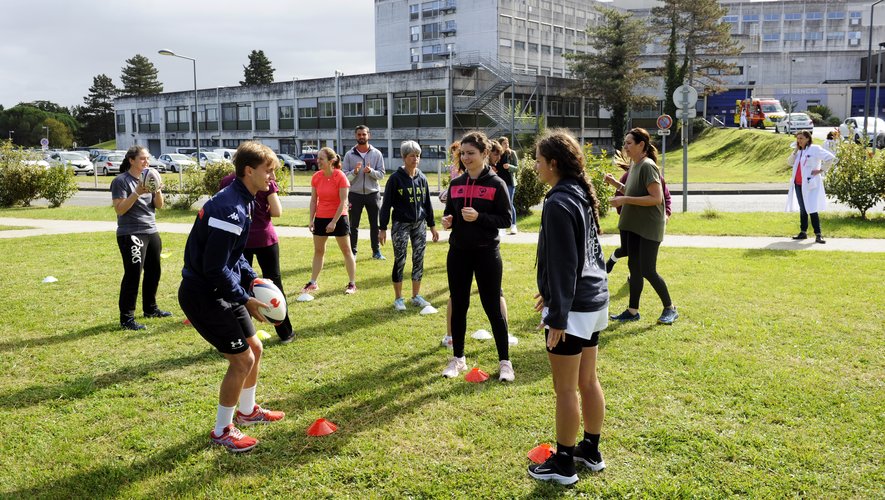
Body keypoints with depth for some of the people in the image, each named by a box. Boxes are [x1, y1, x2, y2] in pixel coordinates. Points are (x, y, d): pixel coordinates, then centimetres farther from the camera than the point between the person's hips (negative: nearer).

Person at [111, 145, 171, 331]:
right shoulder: (121, 181, -7)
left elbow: (159, 205, 9)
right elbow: (119, 209, -14)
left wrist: (158, 190, -10)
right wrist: (137, 193, -24)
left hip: (151, 232, 7)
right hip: (131, 234, -7)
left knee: (154, 272, 13)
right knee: (133, 275, -10)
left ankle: (150, 308, 29)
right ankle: (126, 318, -6)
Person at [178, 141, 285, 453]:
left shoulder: (241, 201, 8)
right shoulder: (230, 208, -26)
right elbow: (215, 268, -26)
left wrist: (252, 279, 7)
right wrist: (245, 300, -18)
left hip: (220, 291, 10)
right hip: (203, 295, -10)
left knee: (255, 348, 18)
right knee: (242, 359, -4)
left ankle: (247, 411, 40)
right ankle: (222, 430, 14)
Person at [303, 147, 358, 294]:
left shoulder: (340, 176, -15)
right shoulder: (316, 177, -1)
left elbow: (343, 201, -16)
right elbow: (313, 200, 4)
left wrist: (334, 222, -18)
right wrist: (311, 220, -2)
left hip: (338, 218, -5)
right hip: (320, 218, 5)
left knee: (346, 250, 5)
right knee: (318, 251, 13)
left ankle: (352, 284, 11)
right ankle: (313, 283, 22)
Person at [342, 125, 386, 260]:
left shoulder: (377, 154, 1)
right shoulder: (349, 155, 1)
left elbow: (381, 174, -2)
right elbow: (345, 176, -2)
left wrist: (370, 171, -20)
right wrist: (354, 172, -21)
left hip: (373, 194, 1)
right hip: (355, 194, 0)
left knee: (375, 224, 7)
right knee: (354, 225, 4)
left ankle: (376, 251, 17)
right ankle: (353, 252, 12)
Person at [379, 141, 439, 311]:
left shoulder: (422, 178, 5)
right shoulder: (395, 178, -9)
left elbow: (427, 203, 13)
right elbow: (386, 204, -7)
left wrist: (432, 226, 13)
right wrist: (382, 228, -10)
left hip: (419, 225, 4)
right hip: (401, 225, -4)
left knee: (419, 260, 7)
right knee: (400, 261, 1)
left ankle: (416, 296, 20)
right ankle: (398, 298, 13)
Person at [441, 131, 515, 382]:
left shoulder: (496, 184, -6)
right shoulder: (456, 184, 7)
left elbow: (506, 219, -8)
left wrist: (479, 217, -22)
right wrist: (447, 220, -8)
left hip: (487, 253, -4)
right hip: (458, 252, 4)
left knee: (492, 308, 1)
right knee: (458, 306, 10)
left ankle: (505, 362, 13)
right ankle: (458, 358, 24)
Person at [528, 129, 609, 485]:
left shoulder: (558, 203, -18)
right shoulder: (581, 195, 10)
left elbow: (562, 265, -21)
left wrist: (557, 316, -18)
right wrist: (551, 293, 26)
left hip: (573, 308, -9)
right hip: (594, 301, 9)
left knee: (565, 389, 3)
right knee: (587, 381, 18)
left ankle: (563, 464, 15)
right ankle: (591, 451, 32)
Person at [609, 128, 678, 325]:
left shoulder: (647, 166, -17)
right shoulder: (633, 165, 10)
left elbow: (656, 198, -24)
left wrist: (624, 200, -23)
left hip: (649, 227, -9)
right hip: (633, 225, 9)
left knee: (648, 271, -5)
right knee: (634, 268, 13)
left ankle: (670, 309, 14)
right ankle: (633, 311, 22)